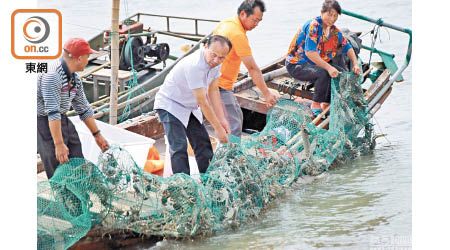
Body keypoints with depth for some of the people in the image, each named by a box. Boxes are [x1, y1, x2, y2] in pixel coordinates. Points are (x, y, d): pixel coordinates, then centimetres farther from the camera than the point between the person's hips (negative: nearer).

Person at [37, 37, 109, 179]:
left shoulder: (74, 78, 7)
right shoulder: (52, 75, -24)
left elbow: (83, 108, 18)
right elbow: (53, 112, -28)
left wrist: (97, 135, 21)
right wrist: (59, 145, -30)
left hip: (63, 120, 9)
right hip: (45, 123, -9)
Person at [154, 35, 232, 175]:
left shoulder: (215, 62, -8)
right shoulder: (194, 65, -35)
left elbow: (213, 91, -1)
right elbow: (202, 102, -30)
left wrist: (222, 120, -8)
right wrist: (218, 128, -24)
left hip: (190, 107, 8)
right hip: (170, 105, -8)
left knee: (203, 145, 5)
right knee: (179, 148, -19)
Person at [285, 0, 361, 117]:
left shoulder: (334, 30, 3)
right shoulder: (313, 25, -23)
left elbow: (347, 47, 12)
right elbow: (310, 52, -31)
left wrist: (355, 64, -5)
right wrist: (328, 67, -35)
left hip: (315, 63, 8)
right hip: (296, 65, -8)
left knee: (340, 72, -5)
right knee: (323, 73, -31)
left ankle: (326, 104, 2)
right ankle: (316, 105, -17)